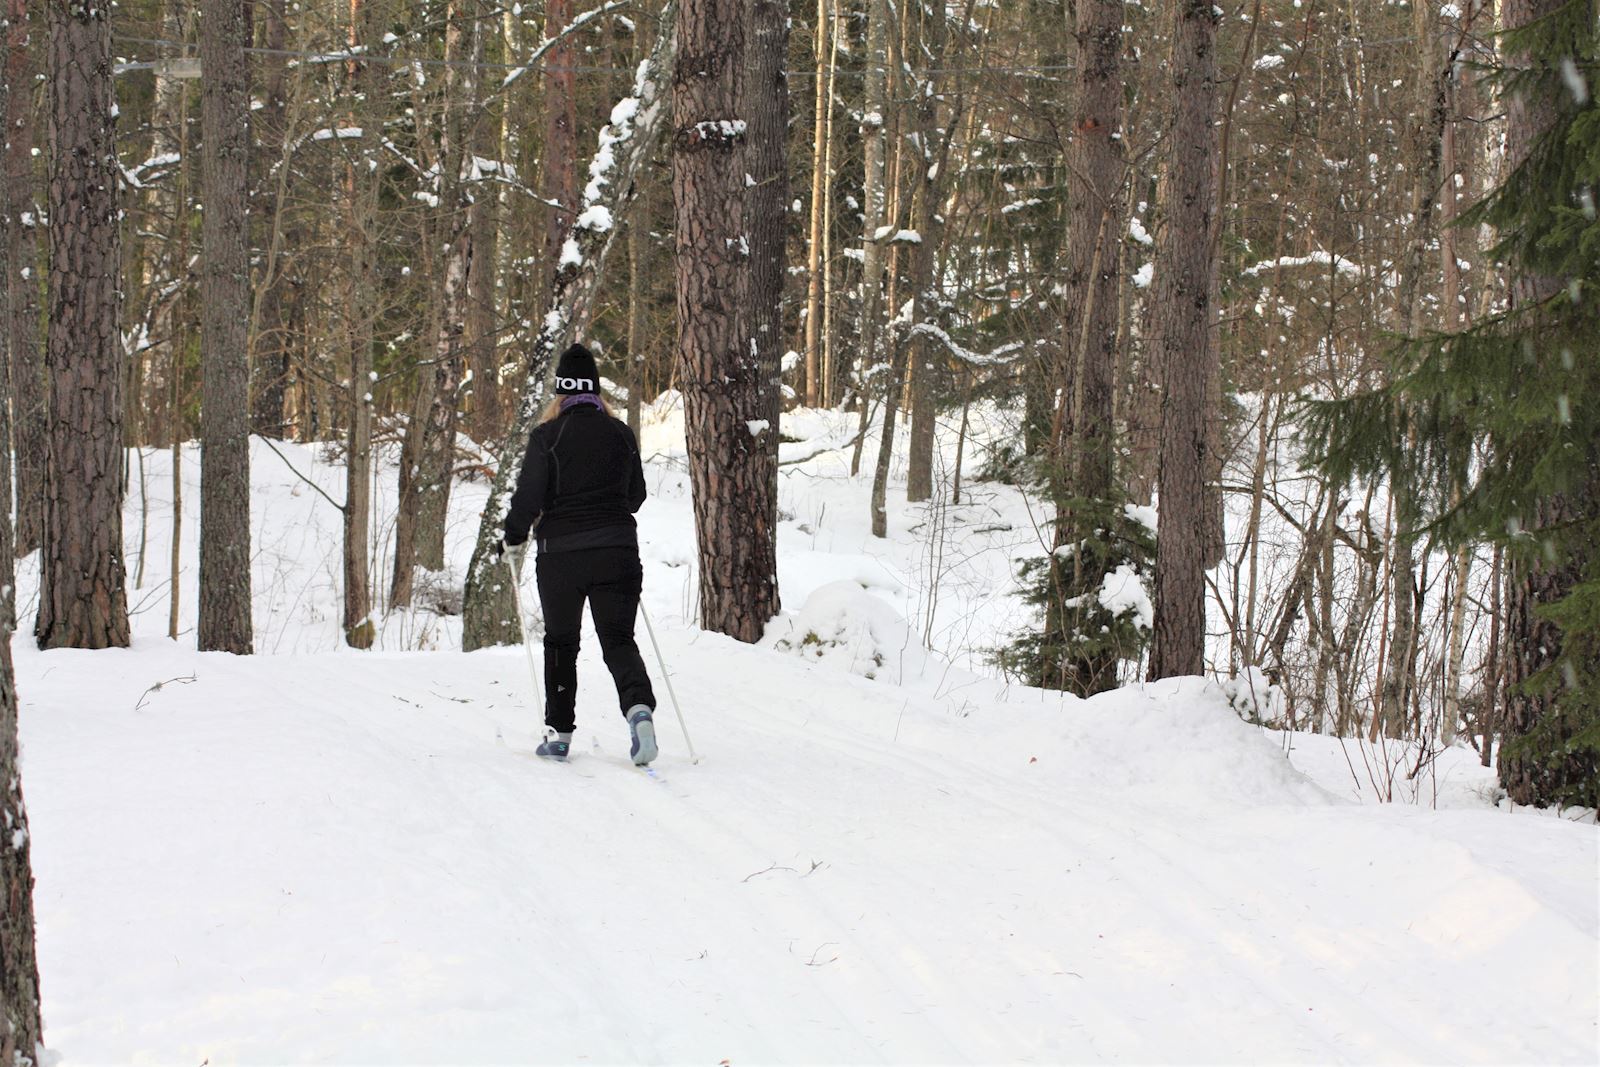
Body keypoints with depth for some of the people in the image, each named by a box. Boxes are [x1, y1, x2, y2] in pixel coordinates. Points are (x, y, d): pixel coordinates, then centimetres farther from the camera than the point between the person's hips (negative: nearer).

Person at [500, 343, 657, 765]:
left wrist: (514, 535, 10)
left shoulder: (547, 436, -7)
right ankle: (639, 706, -25)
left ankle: (559, 732, 13)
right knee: (618, 639, 2)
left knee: (560, 642, 13)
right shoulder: (621, 433, 4)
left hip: (561, 552, -2)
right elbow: (636, 494, 13)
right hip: (617, 550, 2)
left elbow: (529, 495, -8)